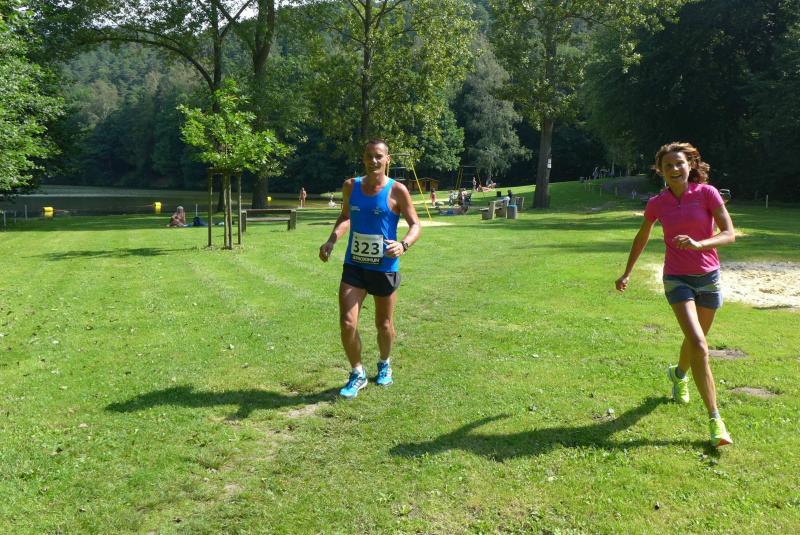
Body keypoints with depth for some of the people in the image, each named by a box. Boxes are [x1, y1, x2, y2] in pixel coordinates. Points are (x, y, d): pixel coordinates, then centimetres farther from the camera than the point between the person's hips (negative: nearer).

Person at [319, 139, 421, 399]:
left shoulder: (397, 191, -11)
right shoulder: (351, 186, 1)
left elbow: (415, 225, -8)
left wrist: (403, 244, -29)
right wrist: (332, 240, 1)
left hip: (385, 268, -2)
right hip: (353, 266, 2)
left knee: (384, 324, 14)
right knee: (347, 323, -9)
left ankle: (384, 364, 43)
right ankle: (357, 374, 12)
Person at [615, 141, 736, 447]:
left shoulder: (707, 193, -7)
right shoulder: (657, 203, -2)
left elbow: (729, 234, -10)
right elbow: (642, 238, 15)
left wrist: (699, 244, -29)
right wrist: (627, 273, 20)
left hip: (709, 278, 1)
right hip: (677, 279, -1)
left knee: (695, 340, 19)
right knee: (698, 345, -18)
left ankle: (678, 374, 53)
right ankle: (715, 420, -14)